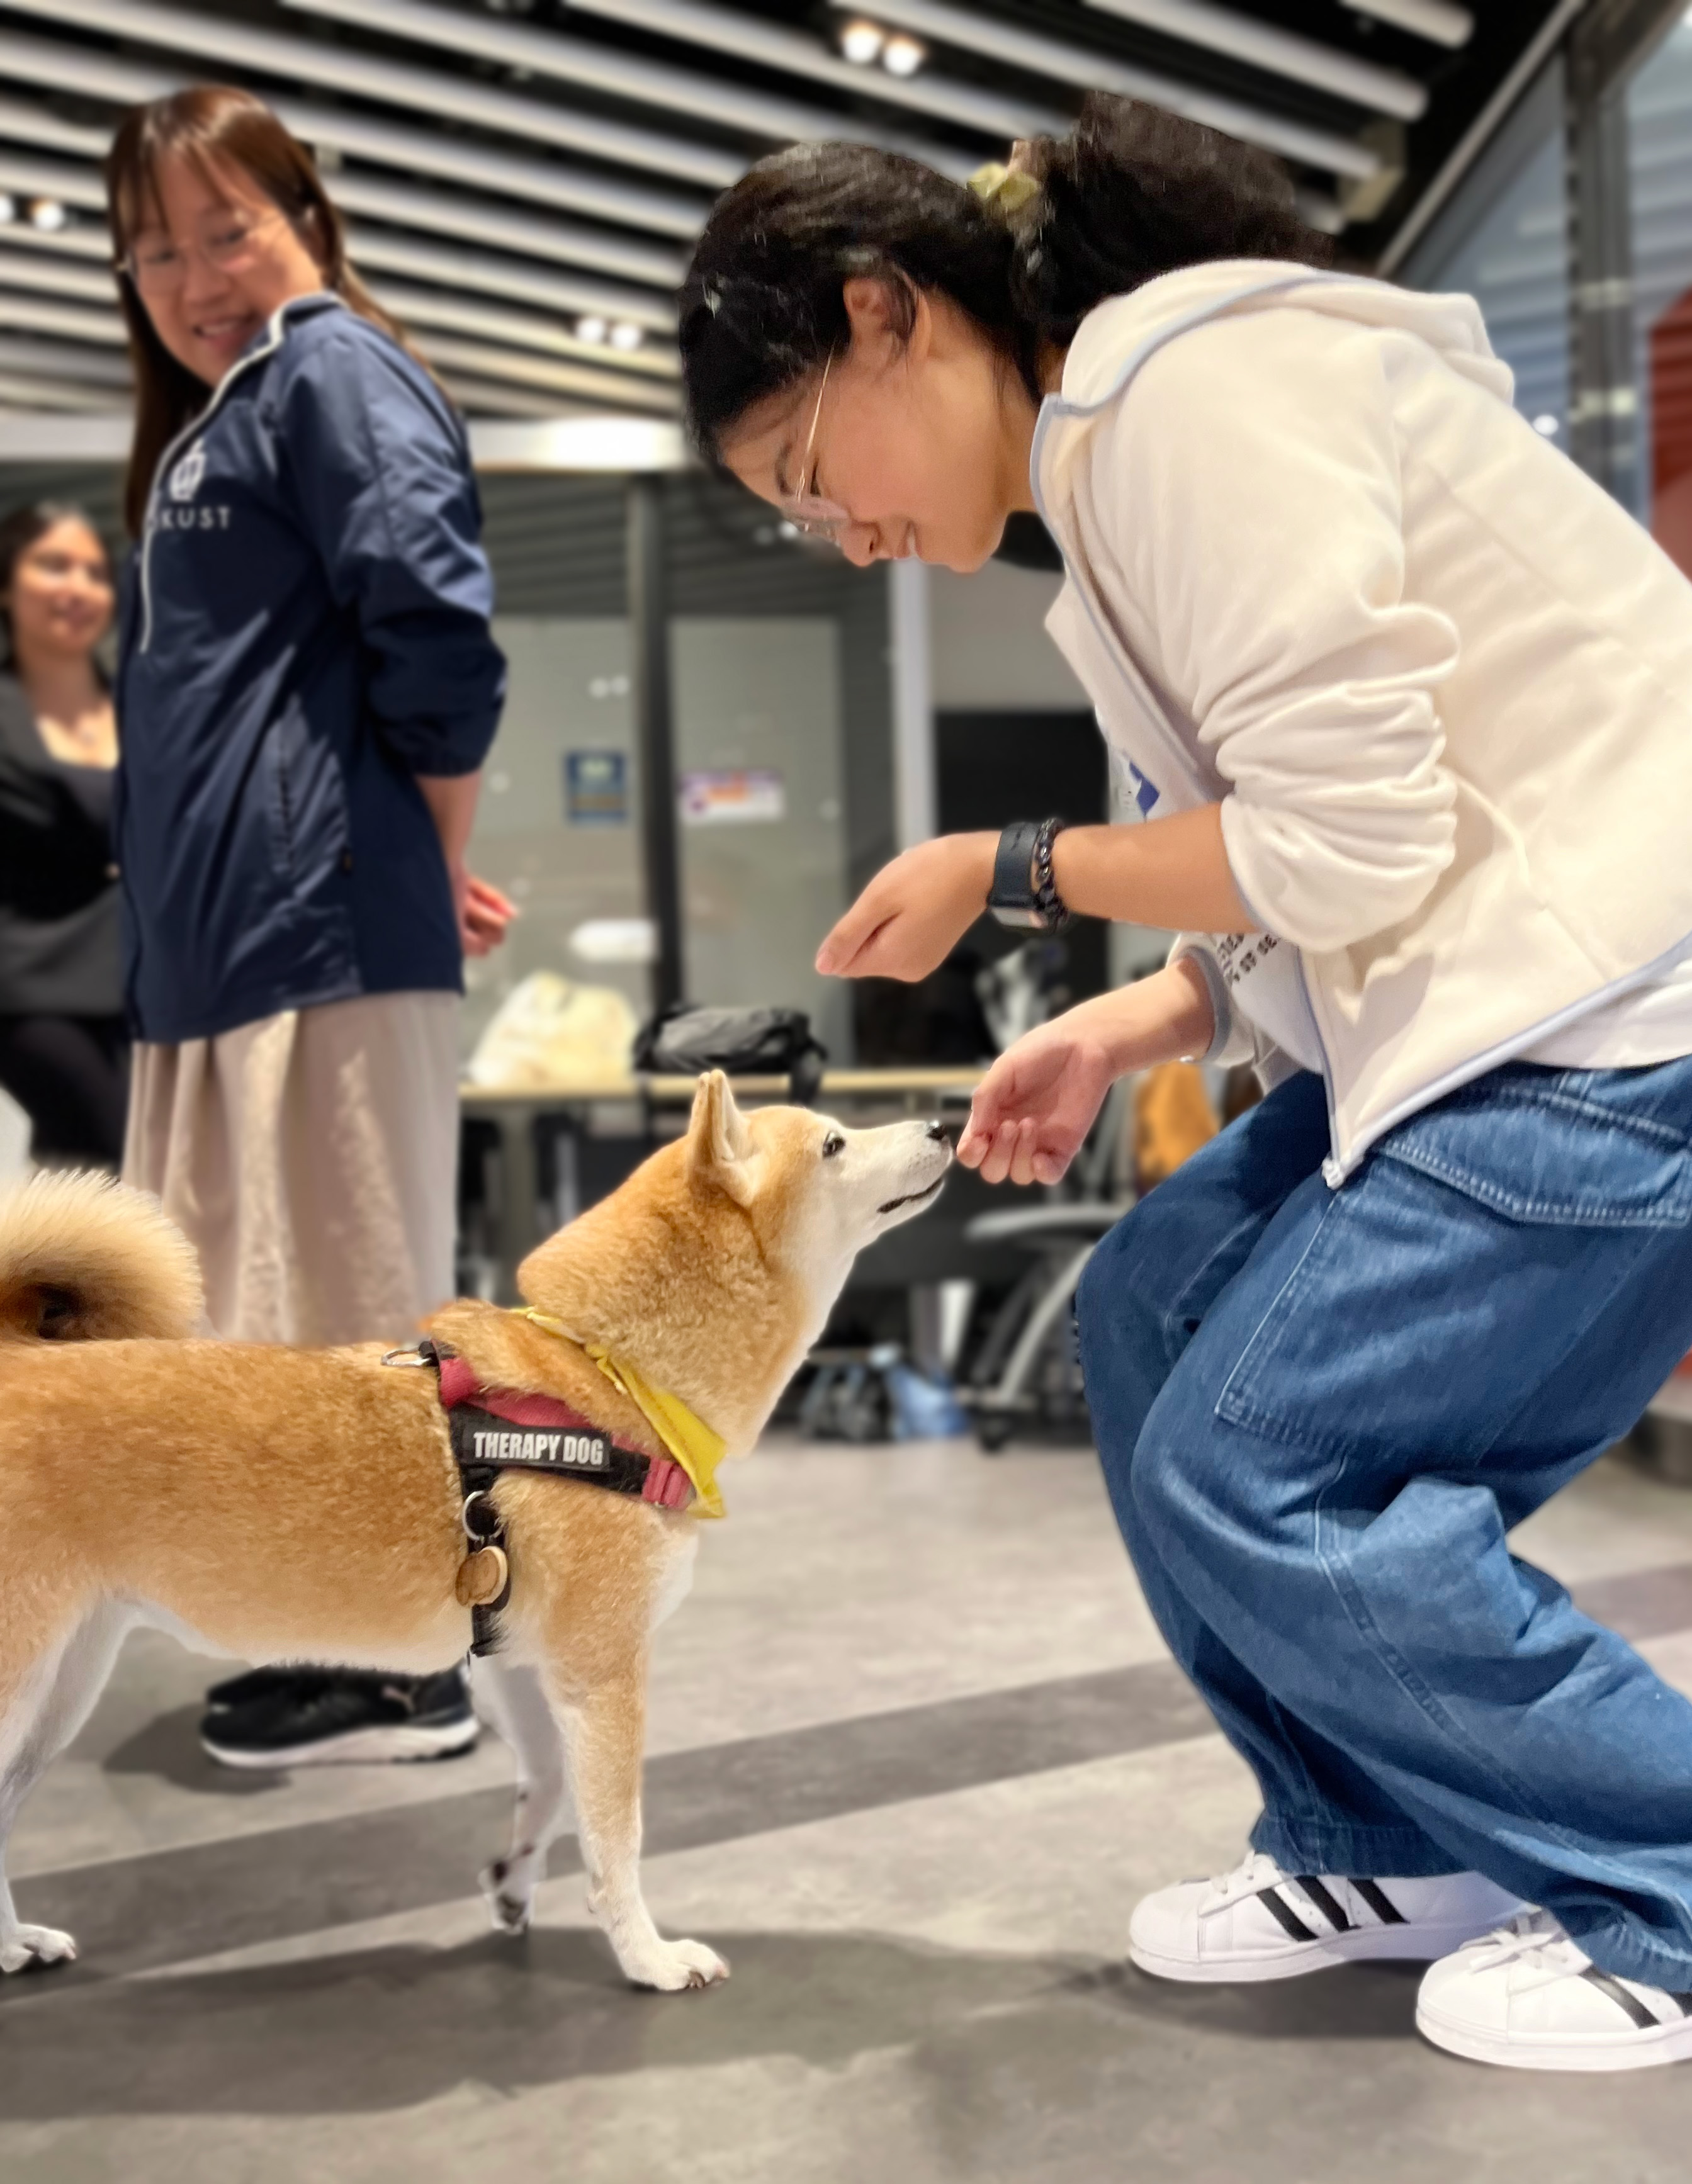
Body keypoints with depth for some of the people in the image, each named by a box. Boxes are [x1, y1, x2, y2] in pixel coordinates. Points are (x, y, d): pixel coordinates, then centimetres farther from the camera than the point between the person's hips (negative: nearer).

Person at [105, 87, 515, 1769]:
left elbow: (435, 630, -18)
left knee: (347, 1313, -4)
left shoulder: (333, 372, -4)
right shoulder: (205, 427, 24)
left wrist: (433, 866, -8)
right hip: (219, 938, 10)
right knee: (266, 1322, 14)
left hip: (324, 932, -10)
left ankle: (402, 1671, 6)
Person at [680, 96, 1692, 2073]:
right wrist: (1121, 1036, 7)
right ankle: (1385, 1848, 22)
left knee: (1251, 1475, -9)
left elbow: (1348, 842, -20)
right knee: (1155, 1313, 11)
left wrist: (1007, 873, -7)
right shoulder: (1129, 427, 16)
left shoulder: (1187, 390, -16)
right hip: (1513, 996, 10)